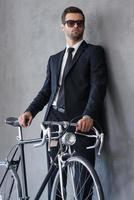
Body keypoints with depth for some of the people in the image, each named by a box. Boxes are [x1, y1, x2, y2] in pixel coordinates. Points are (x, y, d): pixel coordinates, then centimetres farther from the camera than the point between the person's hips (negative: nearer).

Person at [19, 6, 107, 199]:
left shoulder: (94, 52, 7)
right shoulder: (54, 59, 25)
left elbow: (98, 86, -6)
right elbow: (46, 90, 20)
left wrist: (89, 116, -22)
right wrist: (30, 111, 1)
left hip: (80, 122, -5)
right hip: (54, 119, 5)